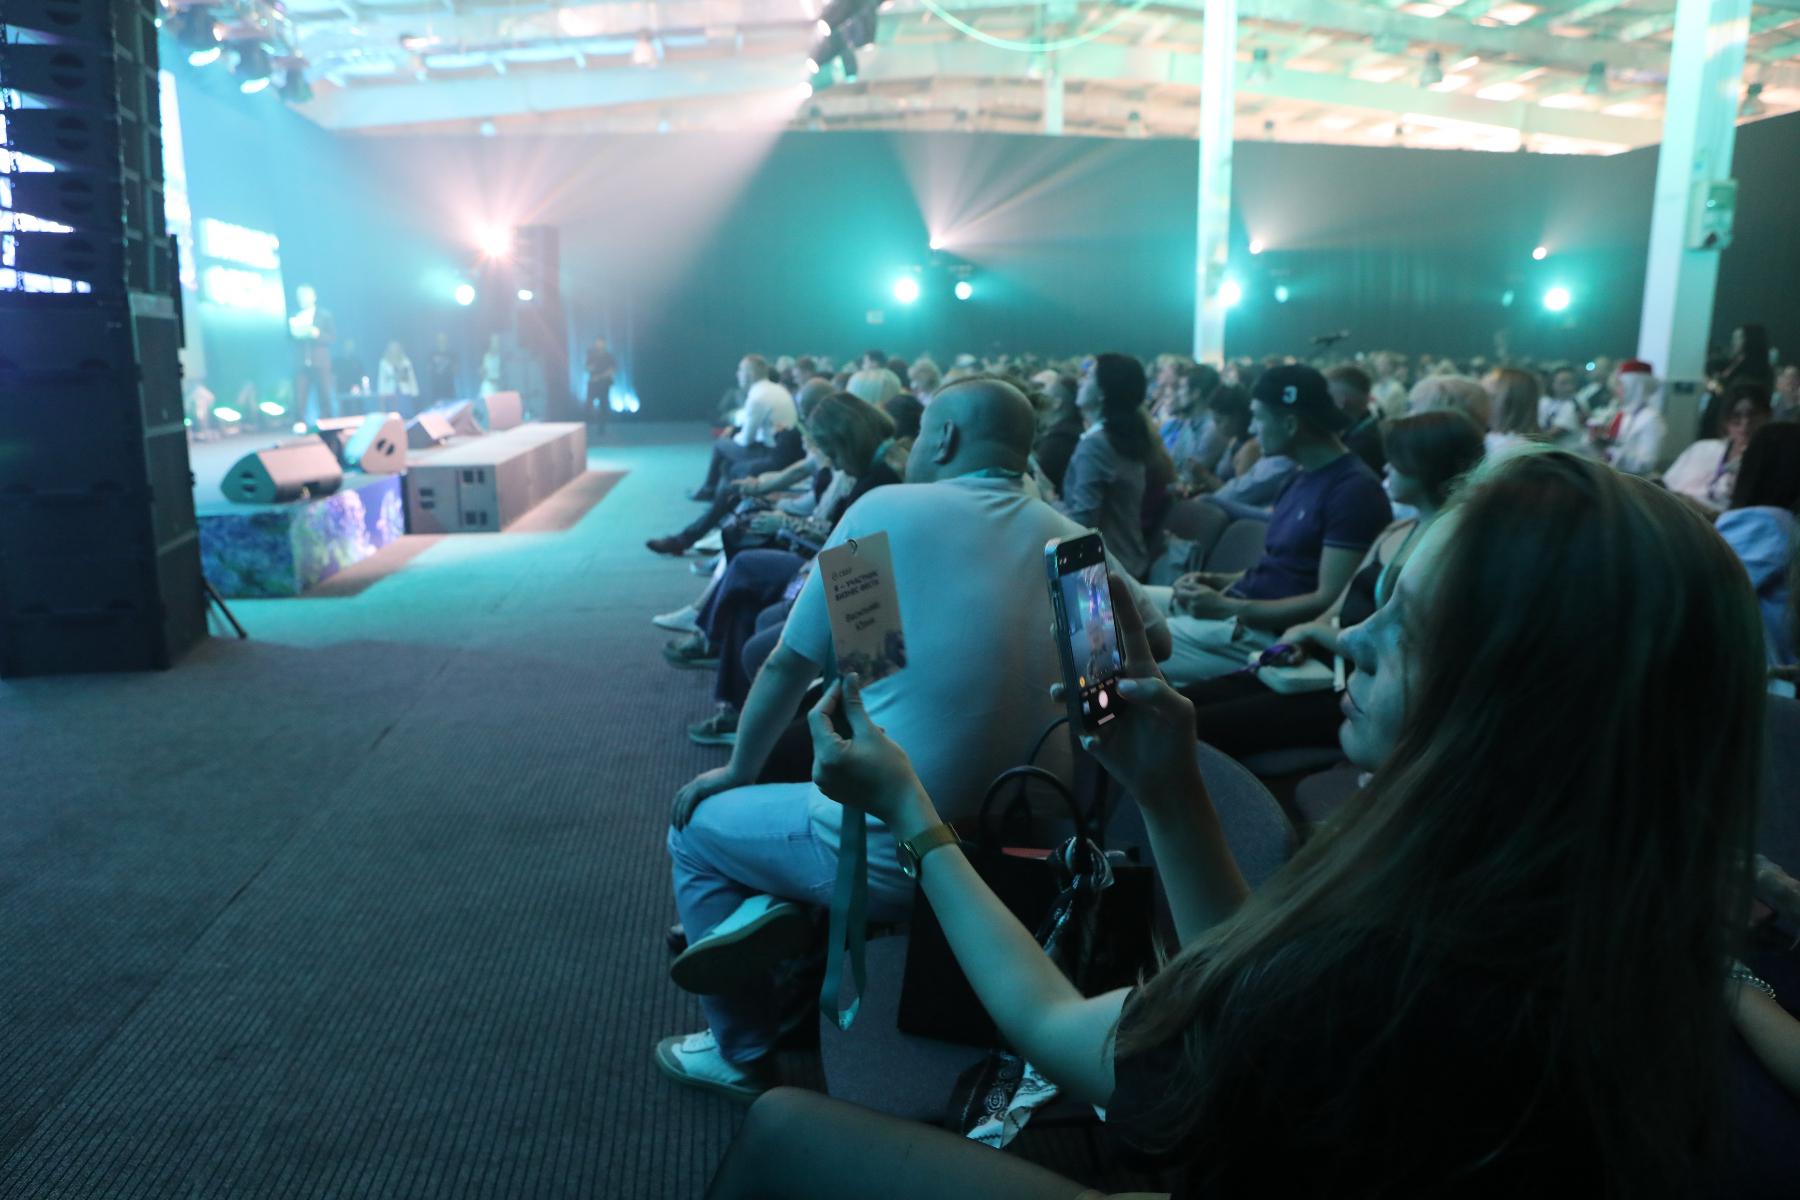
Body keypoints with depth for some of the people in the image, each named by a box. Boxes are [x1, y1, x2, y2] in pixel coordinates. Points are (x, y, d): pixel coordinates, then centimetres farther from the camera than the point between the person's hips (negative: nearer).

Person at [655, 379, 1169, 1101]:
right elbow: (1155, 640, 18)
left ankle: (743, 1056, 27)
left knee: (696, 826, 22)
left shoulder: (887, 510, -9)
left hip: (888, 855, -5)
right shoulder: (1072, 541, 1)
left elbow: (790, 668, -2)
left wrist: (738, 770, 13)